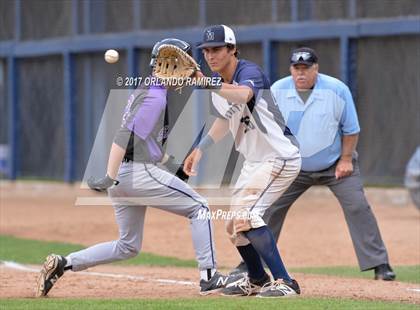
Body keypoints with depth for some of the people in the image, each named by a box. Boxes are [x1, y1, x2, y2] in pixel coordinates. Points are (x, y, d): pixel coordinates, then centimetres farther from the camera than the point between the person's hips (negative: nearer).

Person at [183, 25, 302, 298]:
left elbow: (243, 94, -46)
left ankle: (284, 282, -23)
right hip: (254, 162, 10)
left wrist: (210, 86, -62)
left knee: (245, 215, -24)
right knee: (234, 225, 16)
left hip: (280, 158, -10)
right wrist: (201, 149, 13)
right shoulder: (218, 83, 5)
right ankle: (257, 280, 38)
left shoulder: (250, 72, -21)